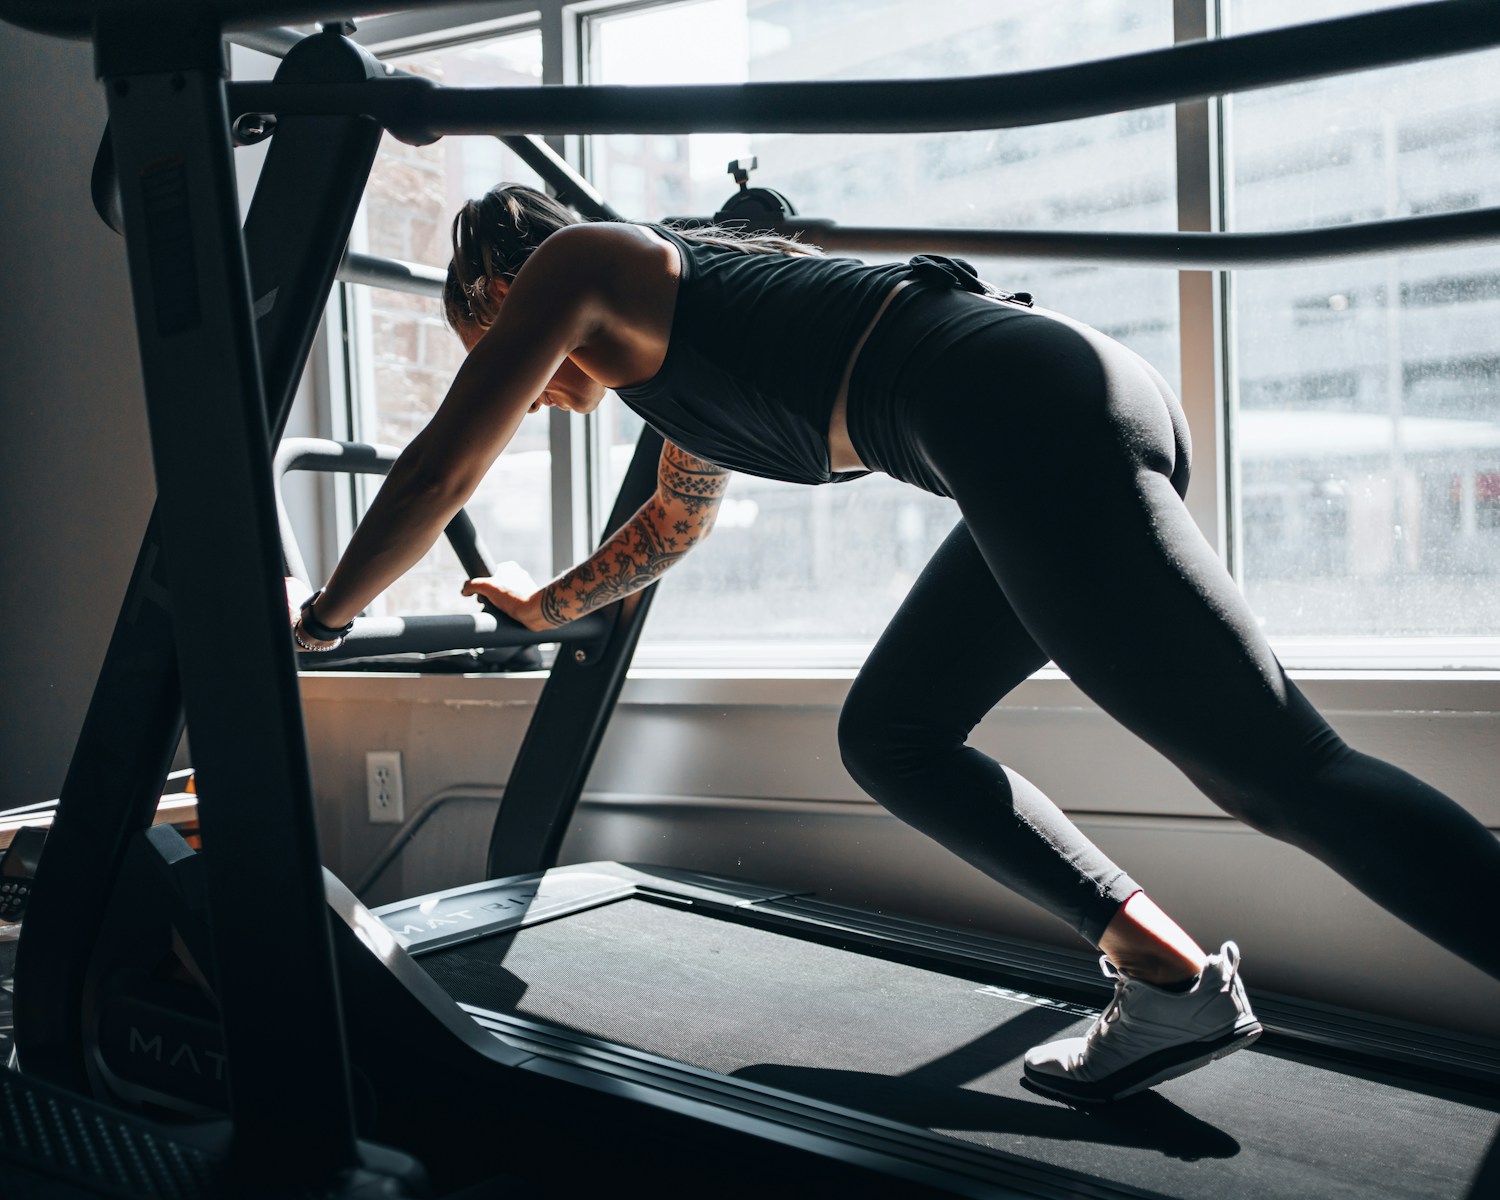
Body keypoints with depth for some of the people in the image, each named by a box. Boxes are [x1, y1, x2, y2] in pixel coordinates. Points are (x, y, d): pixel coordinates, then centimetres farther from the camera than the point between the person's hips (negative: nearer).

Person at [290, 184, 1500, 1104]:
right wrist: (546, 608, 59)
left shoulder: (572, 261, 10)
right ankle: (1172, 980, 14)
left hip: (1025, 413, -10)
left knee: (1291, 773, -12)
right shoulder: (678, 315, 34)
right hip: (1083, 405, 10)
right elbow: (676, 521, 48)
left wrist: (322, 617, 27)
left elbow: (436, 477, 12)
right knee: (891, 740, 17)